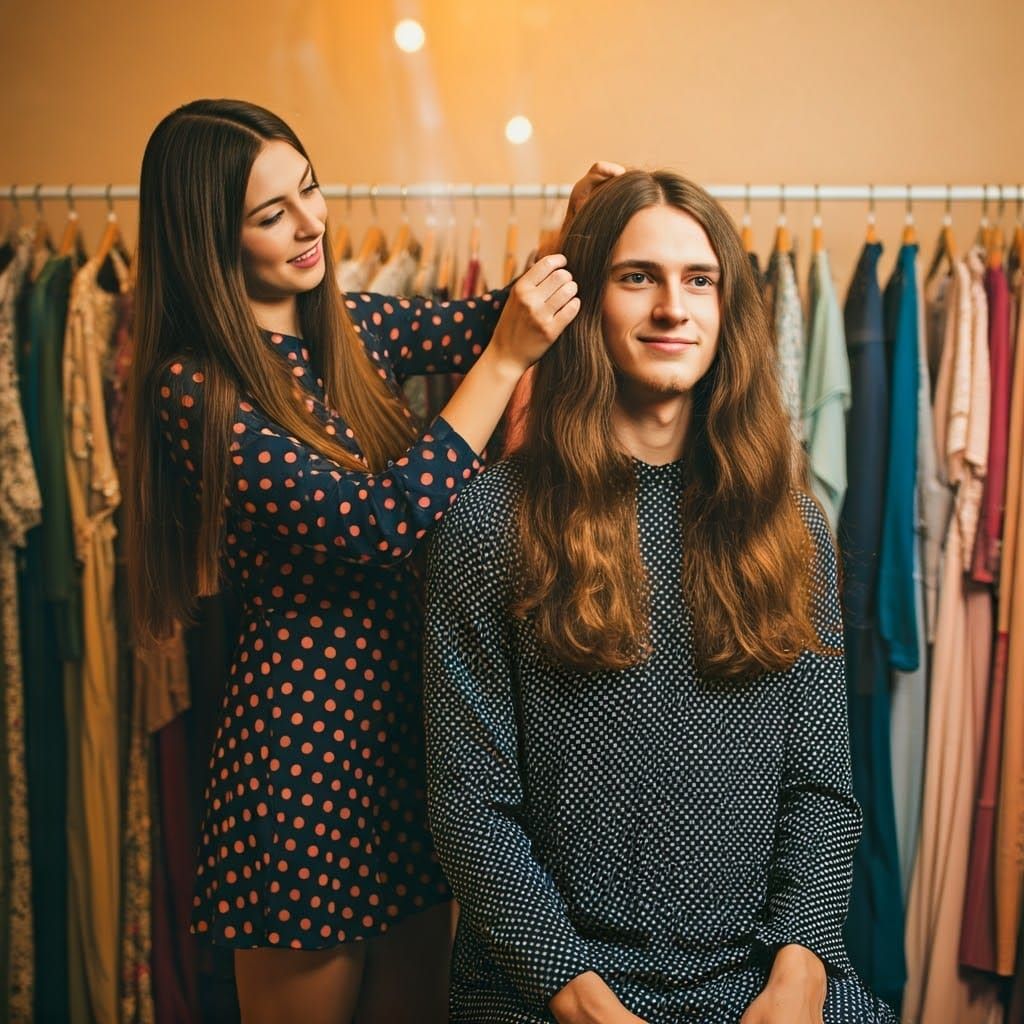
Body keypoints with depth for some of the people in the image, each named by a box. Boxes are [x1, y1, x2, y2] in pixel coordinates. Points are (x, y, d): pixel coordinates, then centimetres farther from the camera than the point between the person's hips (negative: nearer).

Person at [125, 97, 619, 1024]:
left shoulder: (351, 330, 5)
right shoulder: (194, 388, -17)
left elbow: (484, 324, 12)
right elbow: (375, 522, -25)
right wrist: (506, 359, -24)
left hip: (412, 712, 7)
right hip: (307, 732, -7)